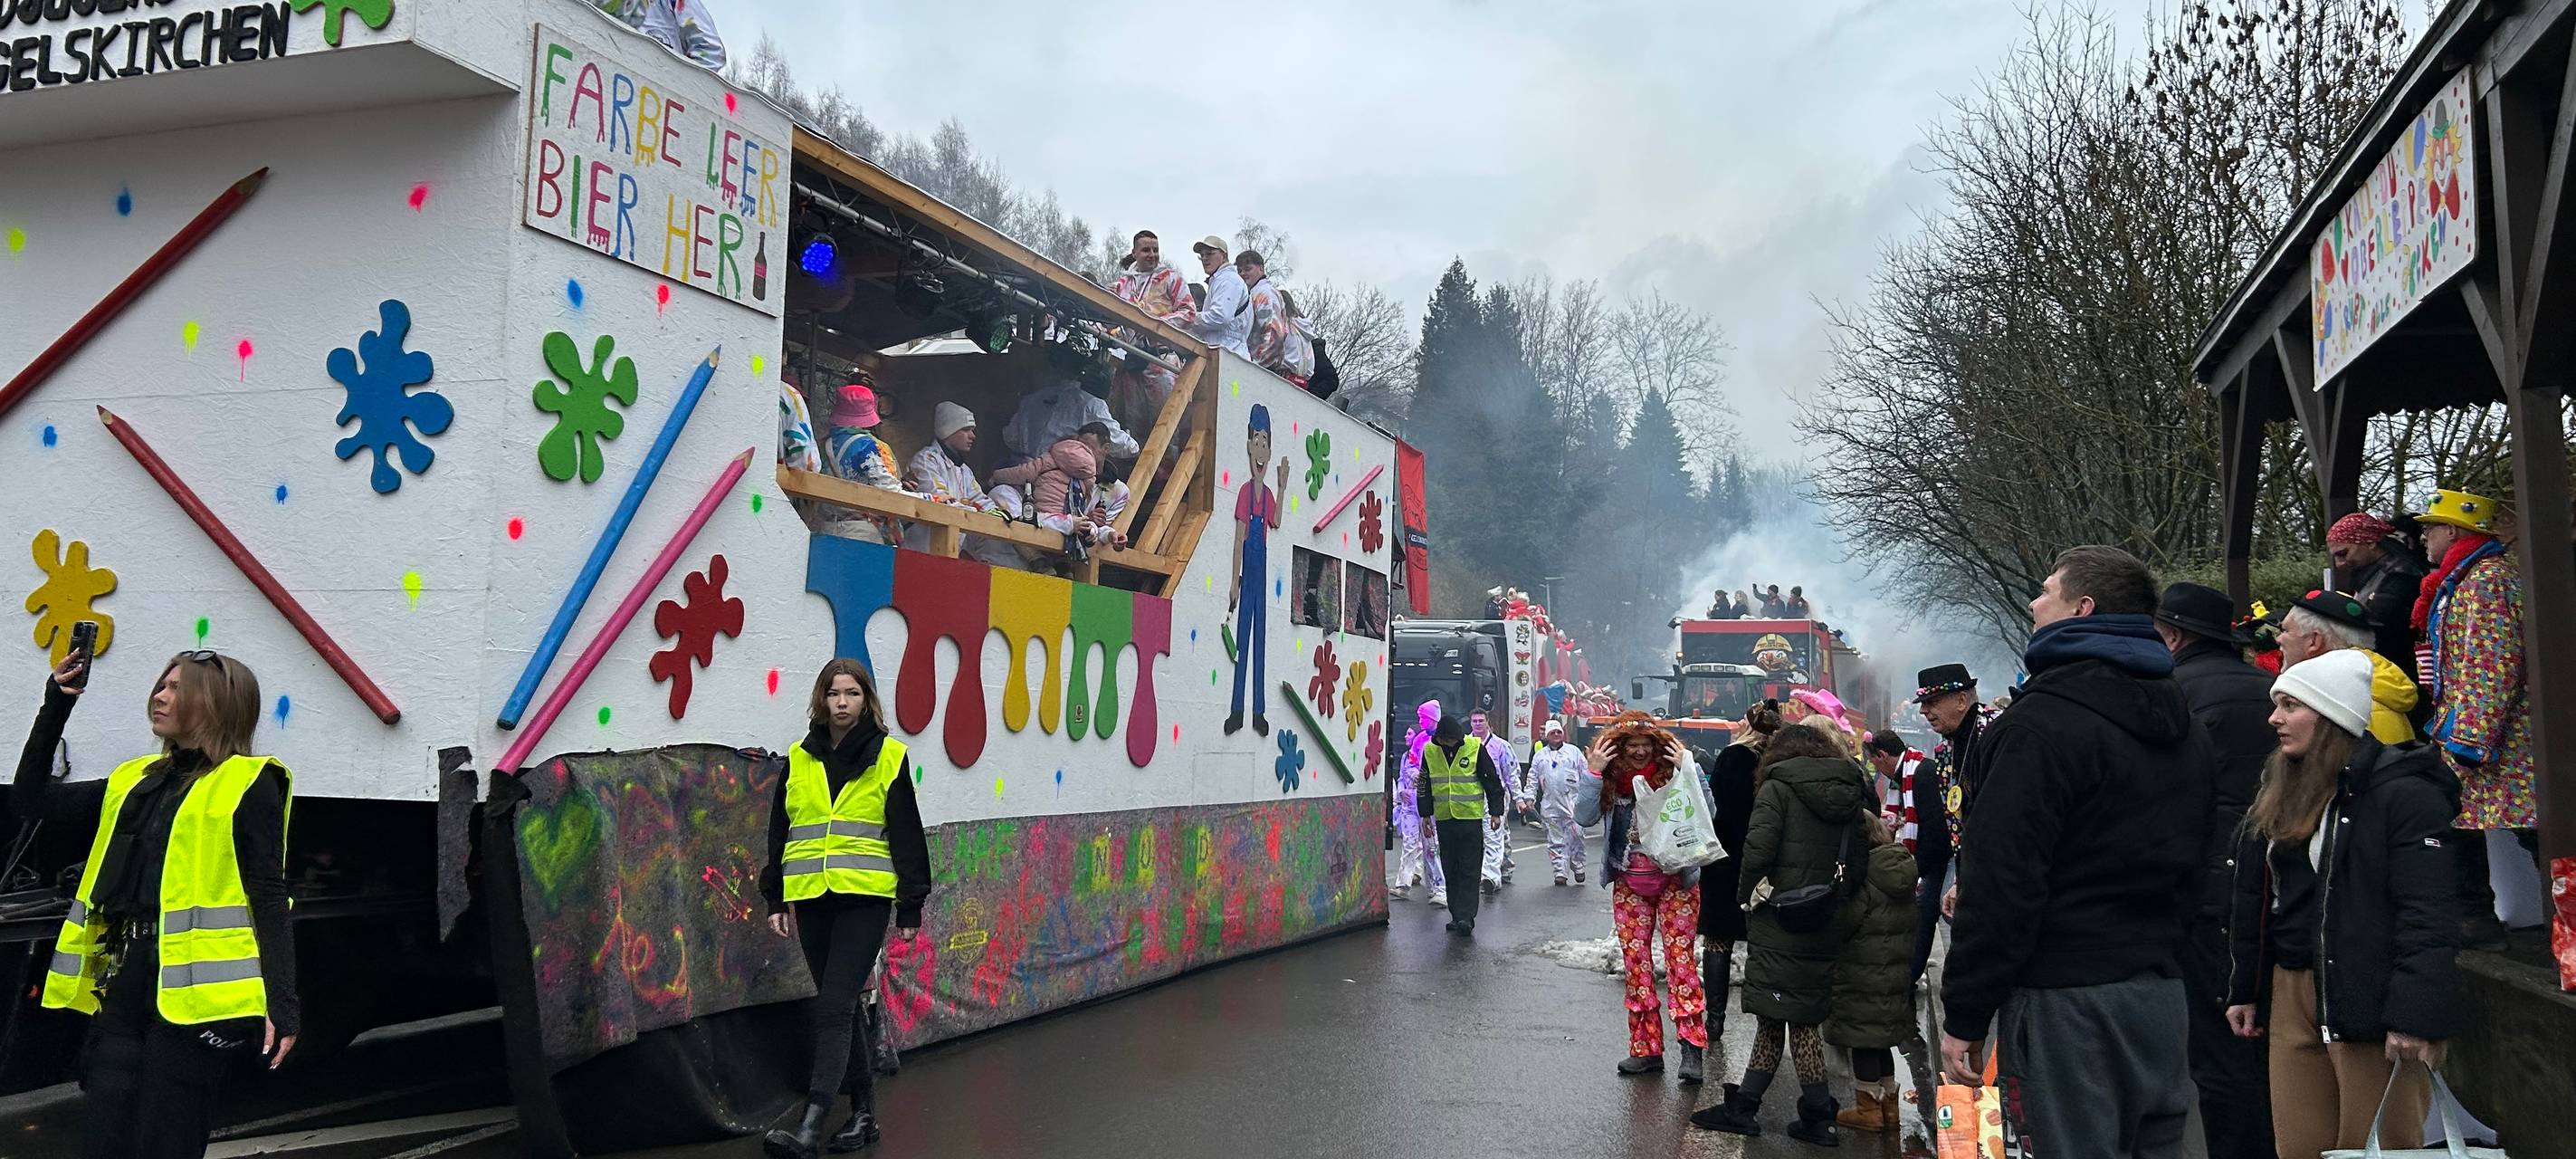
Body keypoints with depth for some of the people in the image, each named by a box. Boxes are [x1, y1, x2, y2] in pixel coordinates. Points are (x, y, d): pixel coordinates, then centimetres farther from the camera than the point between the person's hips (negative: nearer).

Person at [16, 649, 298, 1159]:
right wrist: (56, 706, 16)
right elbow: (31, 800, 25)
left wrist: (281, 1002, -16)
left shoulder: (247, 784, -2)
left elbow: (268, 898, -7)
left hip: (194, 989, -7)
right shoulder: (135, 780, 18)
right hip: (124, 982, 7)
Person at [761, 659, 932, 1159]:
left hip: (865, 898, -4)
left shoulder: (888, 757, -1)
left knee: (834, 1008, -12)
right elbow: (780, 833, 16)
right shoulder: (798, 760, 10)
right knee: (839, 1007, 11)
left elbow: (907, 836, 1)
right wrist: (777, 900, 12)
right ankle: (863, 1111, 23)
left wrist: (911, 907, -1)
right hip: (811, 899, 4)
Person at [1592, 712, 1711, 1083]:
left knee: (1679, 956, -9)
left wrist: (1687, 773, -24)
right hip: (1629, 885, 3)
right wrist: (1593, 773, -18)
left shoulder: (1672, 769, -9)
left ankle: (1691, 1047, -9)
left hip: (1675, 881, -3)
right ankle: (1646, 1049, 13)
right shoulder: (1610, 777, -1)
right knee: (1635, 962, 6)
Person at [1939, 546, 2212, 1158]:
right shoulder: (2187, 726, 16)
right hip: (2163, 991, 9)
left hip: (2064, 999, -9)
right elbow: (2193, 866, 21)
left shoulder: (2045, 720, -14)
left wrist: (1964, 1016, -14)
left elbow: (2002, 879, -18)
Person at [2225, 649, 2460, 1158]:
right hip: (2291, 999, 7)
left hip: (2370, 1002, -7)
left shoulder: (2403, 791, -11)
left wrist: (2415, 1016, -22)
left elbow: (2429, 915, -17)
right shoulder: (2283, 791, 14)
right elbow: (2257, 900, 19)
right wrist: (2245, 990, 19)